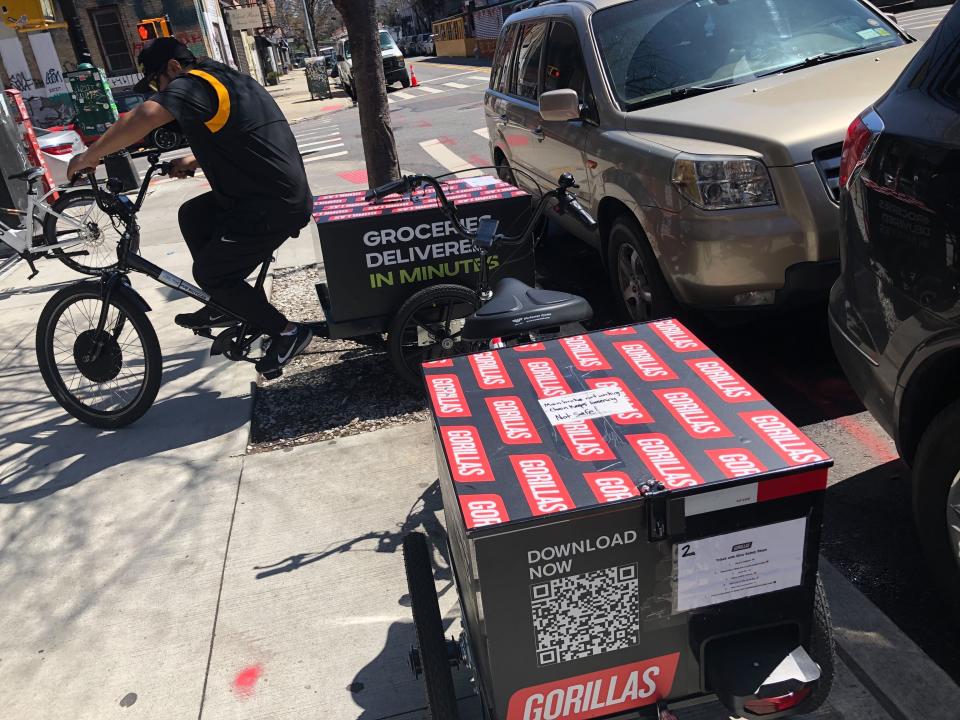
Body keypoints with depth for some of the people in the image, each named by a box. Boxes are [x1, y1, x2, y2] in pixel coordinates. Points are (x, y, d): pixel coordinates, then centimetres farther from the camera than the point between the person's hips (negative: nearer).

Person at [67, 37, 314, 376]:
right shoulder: (227, 78, 19)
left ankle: (287, 332, 8)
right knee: (192, 215, 19)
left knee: (209, 272, 1)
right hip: (286, 193, 10)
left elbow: (144, 117, -28)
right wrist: (194, 161, 19)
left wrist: (90, 155, -17)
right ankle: (224, 306, 26)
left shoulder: (192, 84, -11)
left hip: (273, 207, -10)